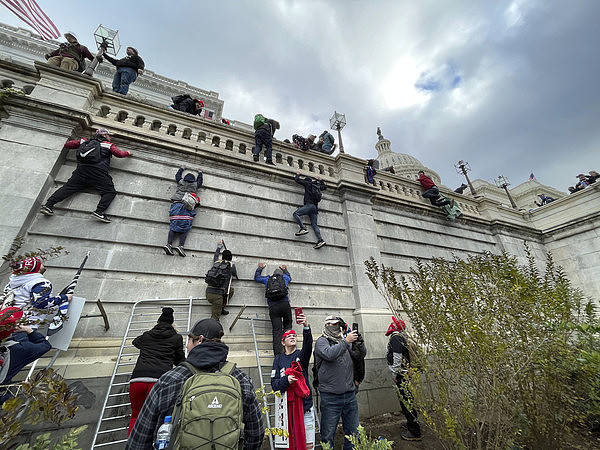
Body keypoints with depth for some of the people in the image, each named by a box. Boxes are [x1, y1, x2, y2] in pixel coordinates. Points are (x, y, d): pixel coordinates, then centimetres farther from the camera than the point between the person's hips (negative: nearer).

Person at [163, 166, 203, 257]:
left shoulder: (180, 182, 21)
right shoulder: (195, 185, 18)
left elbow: (177, 175, 43)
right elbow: (200, 181, 40)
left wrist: (182, 168, 58)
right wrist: (200, 172, 56)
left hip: (177, 204, 2)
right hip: (188, 206, -2)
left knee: (173, 225, -2)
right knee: (185, 227, -6)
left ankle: (169, 244, -15)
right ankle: (180, 246, -20)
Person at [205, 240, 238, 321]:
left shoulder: (217, 262, 14)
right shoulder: (231, 265, 4)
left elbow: (215, 255, 38)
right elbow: (235, 274, 24)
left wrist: (219, 246, 54)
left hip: (208, 292, 6)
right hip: (218, 295, -6)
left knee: (231, 290, 26)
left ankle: (221, 308, 23)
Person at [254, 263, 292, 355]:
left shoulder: (267, 278, 20)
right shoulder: (285, 277, 19)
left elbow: (256, 277, 38)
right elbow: (289, 277, 45)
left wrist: (260, 268, 52)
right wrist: (285, 269, 59)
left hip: (273, 307, 1)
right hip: (285, 304, -1)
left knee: (277, 330, -1)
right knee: (287, 325, 15)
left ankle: (278, 353, -9)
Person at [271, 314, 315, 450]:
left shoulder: (301, 355, 0)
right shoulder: (279, 359, 3)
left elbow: (308, 346, -23)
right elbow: (274, 384, -2)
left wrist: (306, 327, -43)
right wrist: (286, 380, -24)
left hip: (305, 405, 0)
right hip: (286, 406, 1)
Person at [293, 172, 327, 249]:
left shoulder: (308, 183, 8)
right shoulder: (318, 186, 24)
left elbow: (297, 180, 13)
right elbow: (325, 186, 45)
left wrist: (298, 174, 33)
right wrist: (321, 180, 57)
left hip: (309, 205, -7)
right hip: (315, 208, 7)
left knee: (295, 214, -12)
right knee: (314, 224, 0)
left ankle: (303, 229, -28)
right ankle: (320, 240, -14)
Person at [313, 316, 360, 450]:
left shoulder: (345, 341, 10)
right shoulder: (322, 341, -6)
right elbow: (329, 354, -24)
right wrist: (345, 342, -23)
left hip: (350, 395, 5)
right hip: (330, 397, -5)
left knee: (353, 433, 17)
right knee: (328, 435, 7)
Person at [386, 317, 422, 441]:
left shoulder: (395, 337, -16)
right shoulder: (402, 336, 13)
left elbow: (397, 356, -21)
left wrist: (395, 372, -15)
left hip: (400, 374, -10)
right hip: (405, 372, 10)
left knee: (405, 401, -2)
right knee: (407, 399, 21)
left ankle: (415, 432, 5)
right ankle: (411, 423, 34)